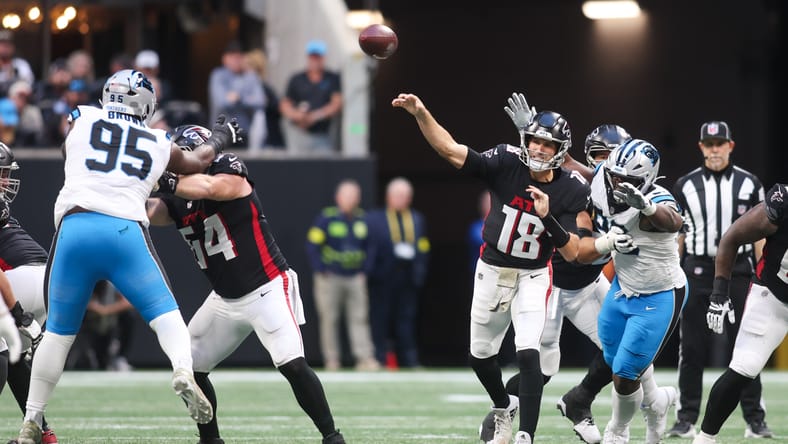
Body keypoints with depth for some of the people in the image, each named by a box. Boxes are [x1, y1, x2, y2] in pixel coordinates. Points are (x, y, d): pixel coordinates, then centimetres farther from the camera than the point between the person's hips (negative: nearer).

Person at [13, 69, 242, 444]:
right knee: (166, 314, 6)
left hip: (74, 229, 1)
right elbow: (198, 162, 38)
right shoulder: (160, 145, 19)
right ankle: (183, 372, -25)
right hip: (125, 232, -1)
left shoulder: (82, 121, 17)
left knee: (58, 331, 12)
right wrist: (220, 137, 57)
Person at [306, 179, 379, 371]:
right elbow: (312, 245, -3)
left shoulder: (363, 220, 9)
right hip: (330, 278, -3)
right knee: (329, 318, -1)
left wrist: (365, 272, 7)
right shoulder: (326, 218, -3)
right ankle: (331, 359, 3)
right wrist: (321, 271, -9)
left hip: (356, 278, 3)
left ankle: (365, 357, -9)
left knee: (359, 318, -4)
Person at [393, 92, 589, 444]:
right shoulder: (506, 164, -16)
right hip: (492, 271, 2)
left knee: (528, 354, -20)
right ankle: (504, 408, 44)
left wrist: (547, 217, -32)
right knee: (480, 355, 16)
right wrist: (420, 114, -34)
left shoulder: (570, 192, -15)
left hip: (532, 277, -2)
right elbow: (450, 150, -21)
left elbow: (571, 253, -17)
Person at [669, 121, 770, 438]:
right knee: (692, 349, 0)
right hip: (697, 272, 1)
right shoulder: (685, 186, 5)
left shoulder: (749, 184, 4)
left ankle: (755, 420, 4)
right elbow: (676, 236, 9)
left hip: (738, 272, -1)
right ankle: (686, 420, 5)